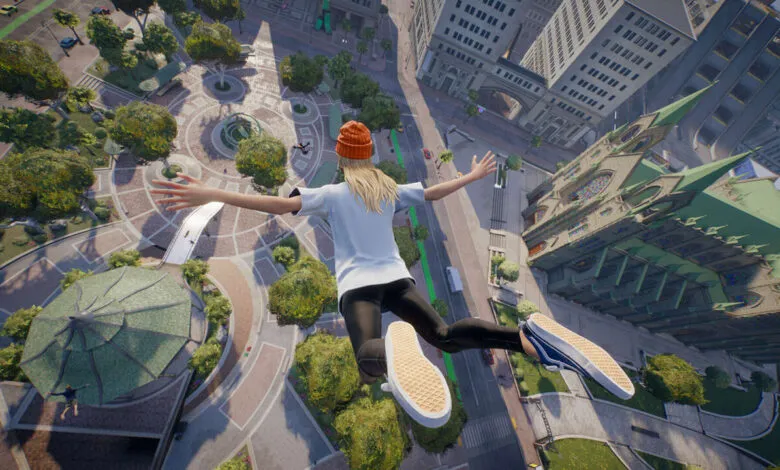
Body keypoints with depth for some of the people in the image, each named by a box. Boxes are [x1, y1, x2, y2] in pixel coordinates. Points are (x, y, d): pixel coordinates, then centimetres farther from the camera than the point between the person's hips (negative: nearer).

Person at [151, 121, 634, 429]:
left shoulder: (332, 193, 2)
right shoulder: (391, 189, 11)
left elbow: (280, 204, -8)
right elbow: (434, 192, 19)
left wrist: (210, 195, -4)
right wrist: (474, 176, 35)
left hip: (357, 284, -3)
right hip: (396, 277, 3)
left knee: (370, 355, -20)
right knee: (444, 333, -2)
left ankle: (393, 348, -58)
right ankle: (527, 335, -26)